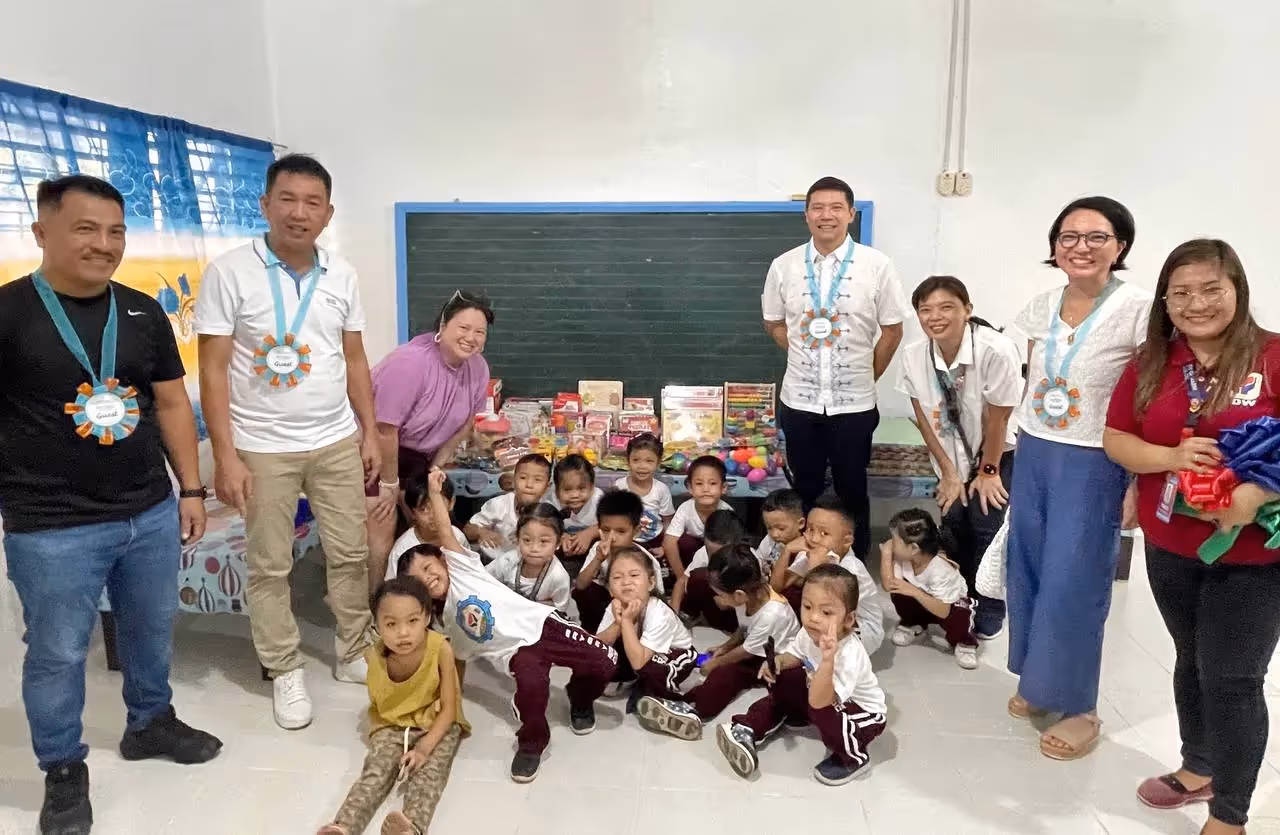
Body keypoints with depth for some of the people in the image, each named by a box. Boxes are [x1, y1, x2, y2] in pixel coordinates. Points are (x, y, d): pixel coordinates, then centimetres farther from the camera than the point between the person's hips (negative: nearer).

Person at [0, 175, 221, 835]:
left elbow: (172, 404, 9)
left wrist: (191, 490, 9)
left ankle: (151, 723, 42)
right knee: (57, 654, 10)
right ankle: (64, 771, 30)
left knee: (152, 630, 20)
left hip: (151, 514, 5)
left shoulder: (143, 312, 4)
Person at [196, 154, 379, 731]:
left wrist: (370, 433, 7)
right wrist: (226, 456, -14)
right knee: (269, 566, 8)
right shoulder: (229, 273, -9)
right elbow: (213, 370, -10)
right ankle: (285, 671, 25)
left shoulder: (342, 276, 4)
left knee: (350, 554, 11)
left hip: (337, 441, 4)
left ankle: (353, 655, 29)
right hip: (263, 447, -3)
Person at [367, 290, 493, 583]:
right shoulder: (410, 362, -31)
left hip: (416, 453, 7)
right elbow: (385, 430, -27)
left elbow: (464, 423, 3)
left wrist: (435, 469, 5)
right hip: (374, 449, -7)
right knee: (383, 526, -13)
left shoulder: (478, 368, -10)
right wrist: (390, 484, -18)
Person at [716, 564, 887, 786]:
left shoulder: (849, 654, -39)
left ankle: (853, 757, -6)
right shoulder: (809, 633, -16)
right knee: (782, 684, 0)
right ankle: (747, 731, 5)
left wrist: (827, 660, -60)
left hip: (862, 712, -8)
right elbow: (795, 655, 8)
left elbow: (818, 702, -46)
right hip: (825, 696, 8)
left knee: (825, 715, -35)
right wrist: (778, 662, -16)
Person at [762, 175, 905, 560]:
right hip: (799, 400, 2)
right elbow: (773, 322, 12)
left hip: (854, 402, -1)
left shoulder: (877, 265, -7)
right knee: (805, 491, 14)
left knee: (852, 492, 12)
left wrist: (867, 376, 2)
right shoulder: (784, 266, -2)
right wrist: (805, 355, 5)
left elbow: (892, 330, 1)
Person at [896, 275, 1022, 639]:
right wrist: (948, 471, -5)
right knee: (955, 523, 5)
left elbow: (996, 419, -21)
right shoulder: (914, 355, -20)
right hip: (951, 455, 3)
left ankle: (989, 613, 14)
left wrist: (987, 472, -10)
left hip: (997, 454, -3)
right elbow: (924, 419, -8)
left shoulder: (996, 350, -33)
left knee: (986, 526, -6)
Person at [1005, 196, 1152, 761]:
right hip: (1032, 455, 6)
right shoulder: (1043, 306, 4)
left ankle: (1079, 707, 19)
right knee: (1027, 573, 12)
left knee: (1072, 585, 0)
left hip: (1092, 464, -6)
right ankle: (1038, 682, 31)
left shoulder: (1138, 310, -13)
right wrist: (1024, 448, 12)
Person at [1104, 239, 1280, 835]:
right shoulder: (1150, 365, 2)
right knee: (1193, 662, 21)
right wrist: (1170, 457, -17)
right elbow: (1115, 440, 1)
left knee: (1231, 679, 2)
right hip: (1171, 548, 4)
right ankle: (1198, 769, 42)